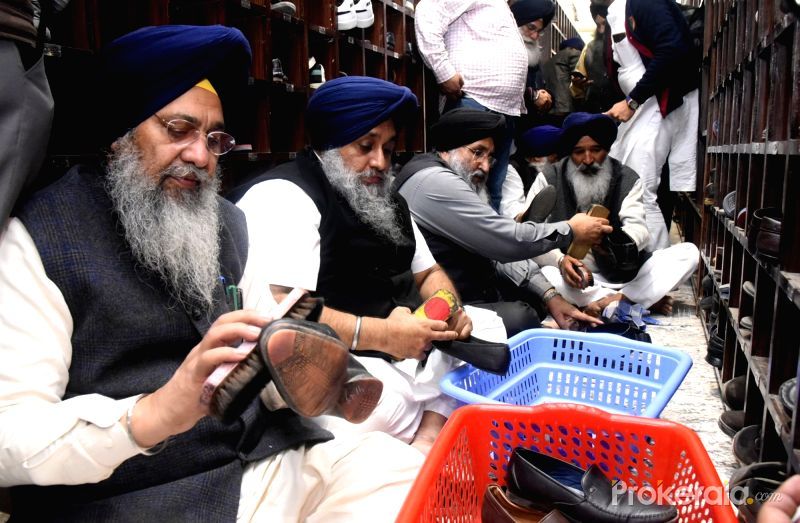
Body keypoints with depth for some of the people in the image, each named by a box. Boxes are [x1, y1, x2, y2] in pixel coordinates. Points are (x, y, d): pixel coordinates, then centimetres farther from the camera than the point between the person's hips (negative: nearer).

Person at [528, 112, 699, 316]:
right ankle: (644, 300, -23)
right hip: (574, 277, -2)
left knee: (689, 252, -13)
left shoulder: (628, 179, 5)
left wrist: (624, 243, -35)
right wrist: (560, 260, -30)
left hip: (623, 274, 3)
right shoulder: (549, 179, -1)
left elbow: (638, 227, -10)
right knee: (540, 276, -36)